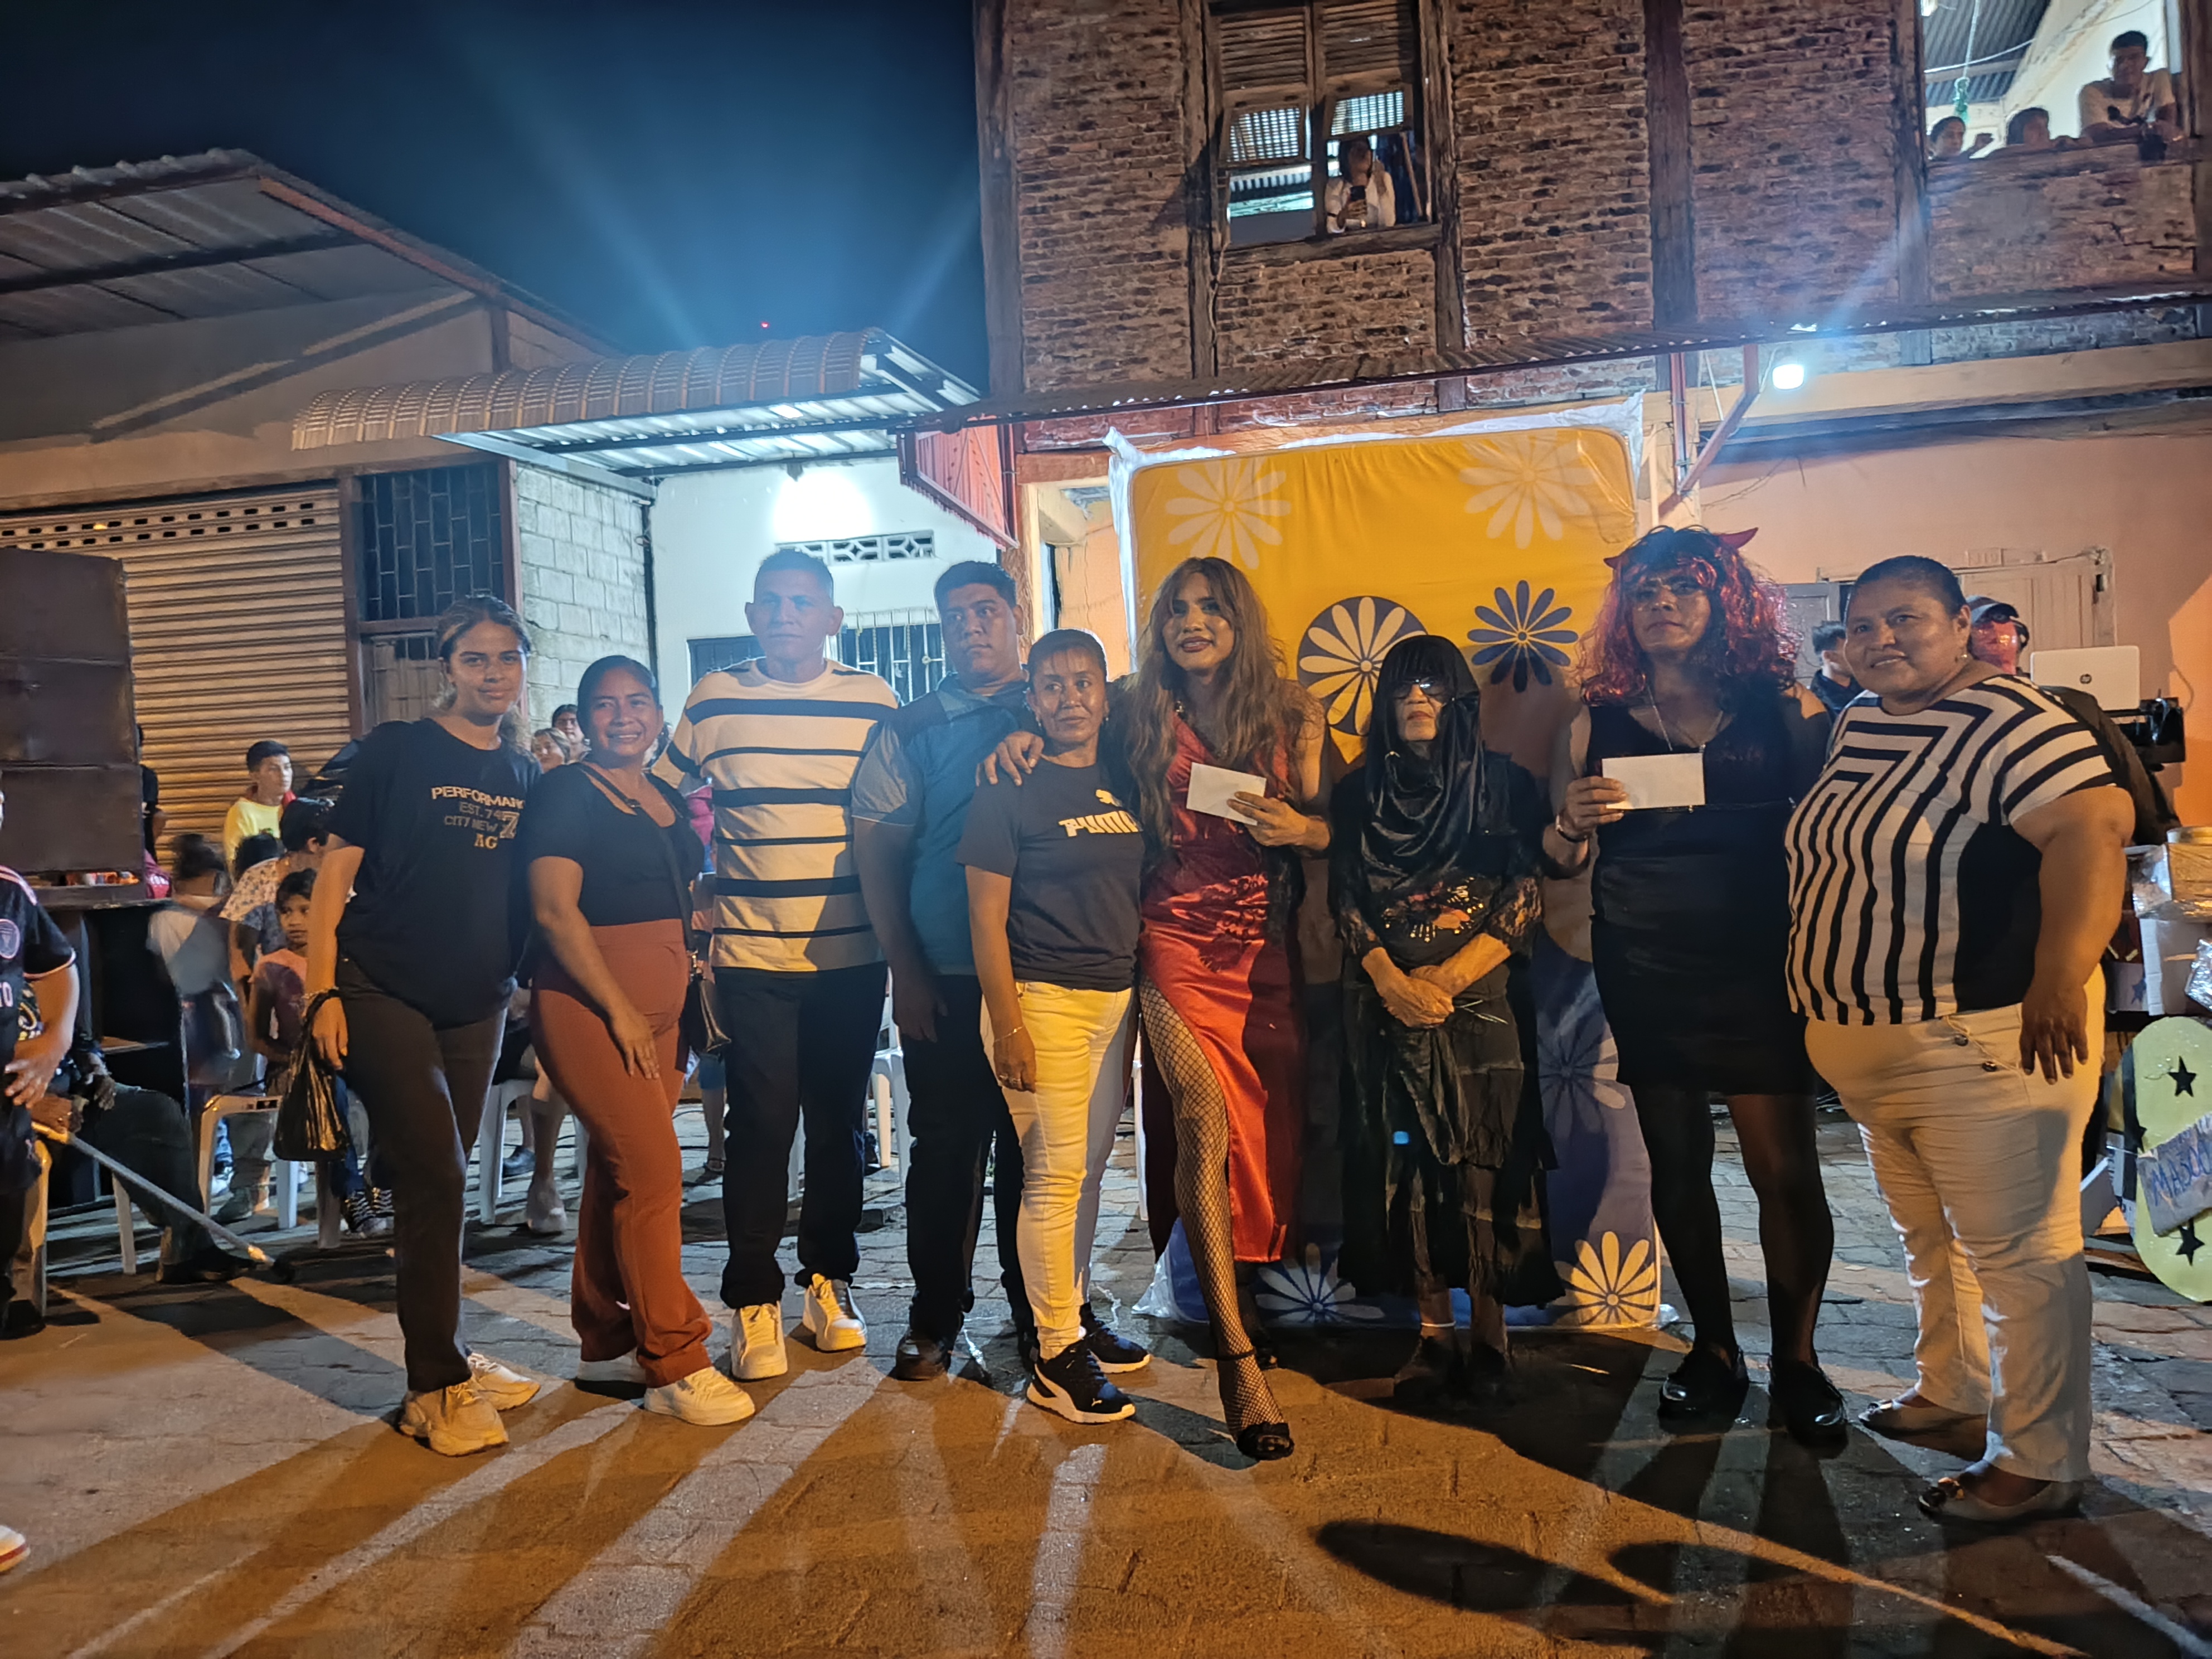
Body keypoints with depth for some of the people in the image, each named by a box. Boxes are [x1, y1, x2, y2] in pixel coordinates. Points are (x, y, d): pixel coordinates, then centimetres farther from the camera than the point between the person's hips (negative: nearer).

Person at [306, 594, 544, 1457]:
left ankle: (445, 1359, 26)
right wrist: (322, 990, -11)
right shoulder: (396, 749, -5)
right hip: (381, 992, -5)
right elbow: (336, 871, -6)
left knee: (436, 1185, 14)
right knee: (434, 1176, -10)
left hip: (476, 1002, 5)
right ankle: (435, 1388, 2)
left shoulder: (526, 775, 8)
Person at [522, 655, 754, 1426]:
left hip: (656, 1013, 7)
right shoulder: (565, 793, -7)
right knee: (653, 1168, -12)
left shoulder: (670, 799, 15)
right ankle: (676, 1366, -5)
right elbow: (555, 909, -16)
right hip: (589, 1009, -7)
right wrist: (619, 1009, -17)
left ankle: (606, 1343, 24)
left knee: (617, 1176, 13)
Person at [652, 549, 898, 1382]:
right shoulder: (714, 700, 3)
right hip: (752, 959, -1)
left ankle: (829, 1279, 26)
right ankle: (753, 1299, 13)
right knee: (761, 1125, -1)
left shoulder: (874, 700, 4)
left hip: (851, 958, 1)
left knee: (838, 1123, 10)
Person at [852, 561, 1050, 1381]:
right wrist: (907, 971, -2)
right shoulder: (909, 730, 5)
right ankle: (935, 1318, 22)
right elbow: (876, 852, 3)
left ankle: (1043, 1308, 26)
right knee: (946, 1147, 7)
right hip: (946, 979, -1)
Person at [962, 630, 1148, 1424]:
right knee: (1054, 1175, -3)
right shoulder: (1009, 789, -5)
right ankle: (1056, 1358, 7)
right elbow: (986, 915, -8)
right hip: (1044, 999, -6)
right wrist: (1006, 1023, -13)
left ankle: (1074, 1315, 27)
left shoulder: (1124, 785, 12)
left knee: (1087, 1169, 12)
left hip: (1117, 997, 6)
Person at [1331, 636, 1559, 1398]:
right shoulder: (1358, 793, 11)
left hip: (1482, 1002, -2)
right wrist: (1391, 980, -11)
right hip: (1389, 1004, 2)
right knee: (1410, 1163, 2)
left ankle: (1489, 1331, 7)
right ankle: (1435, 1330, 10)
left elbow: (1527, 897, -2)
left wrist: (1448, 978, -13)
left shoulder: (1503, 785, 5)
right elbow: (1345, 899, 5)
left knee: (1484, 1163, -3)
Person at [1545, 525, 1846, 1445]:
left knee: (1784, 1164, -2)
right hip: (1644, 970, 2)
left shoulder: (1777, 704, 2)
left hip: (1759, 963, -2)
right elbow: (1561, 858, 8)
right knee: (1677, 1162, 9)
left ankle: (1796, 1358, 17)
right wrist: (1573, 821, -11)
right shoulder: (1597, 722, 6)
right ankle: (1714, 1350, 25)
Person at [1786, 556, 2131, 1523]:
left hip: (1982, 1040, -9)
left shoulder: (2002, 720, -15)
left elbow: (2092, 826, -26)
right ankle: (1951, 1390, 40)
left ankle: (2041, 1463, 12)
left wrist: (2061, 980, -29)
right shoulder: (1856, 726, 12)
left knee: (2017, 1252, 1)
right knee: (1927, 1237, 22)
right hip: (1868, 1045, 9)